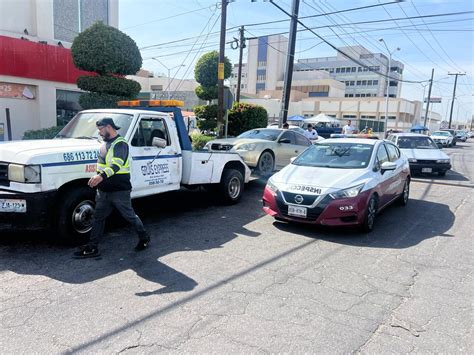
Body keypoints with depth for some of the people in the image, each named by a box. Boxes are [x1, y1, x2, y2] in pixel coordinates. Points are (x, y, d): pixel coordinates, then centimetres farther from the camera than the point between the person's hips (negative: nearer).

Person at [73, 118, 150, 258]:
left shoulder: (120, 144, -15)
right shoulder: (105, 144, 15)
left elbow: (117, 164, -32)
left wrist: (101, 176, -46)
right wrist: (97, 180, 24)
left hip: (119, 191, -9)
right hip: (103, 191, 9)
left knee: (130, 216, 5)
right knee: (98, 218, 10)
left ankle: (144, 238, 25)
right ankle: (92, 248, 19)